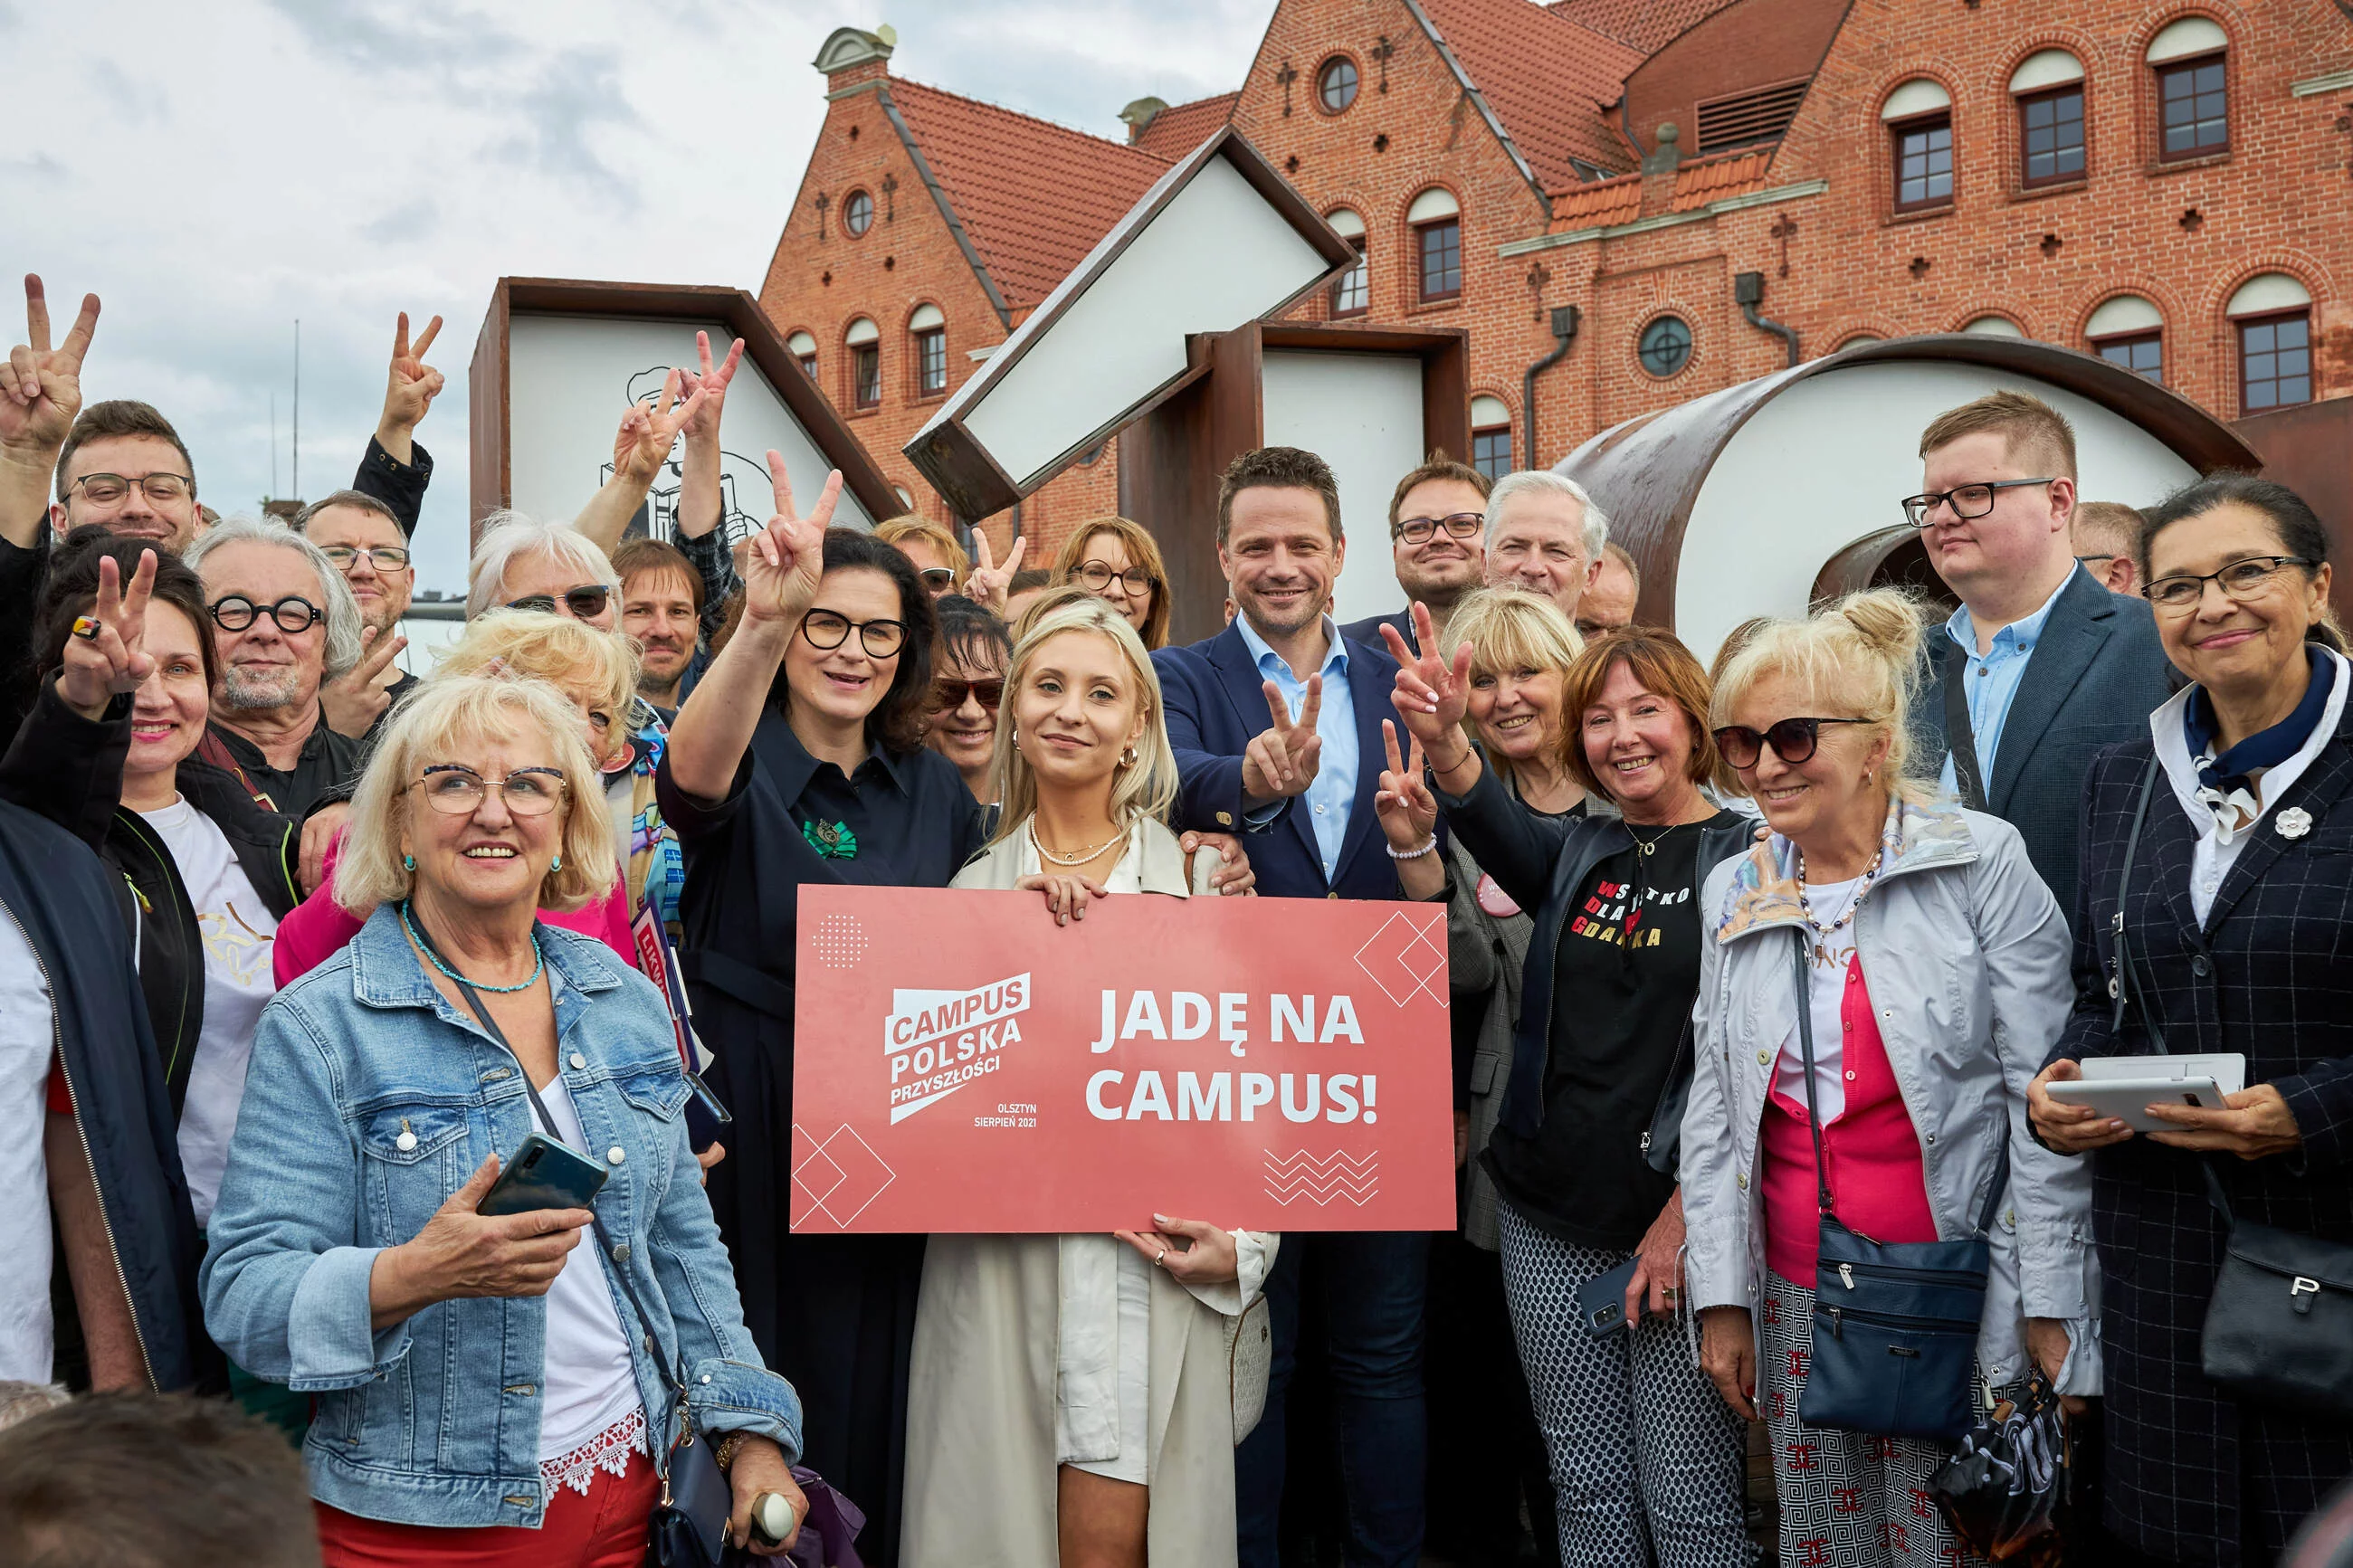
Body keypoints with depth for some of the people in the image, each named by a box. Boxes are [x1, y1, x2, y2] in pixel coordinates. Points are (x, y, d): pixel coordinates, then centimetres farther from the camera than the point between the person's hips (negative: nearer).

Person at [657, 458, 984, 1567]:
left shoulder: (937, 791, 6)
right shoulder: (745, 764, -7)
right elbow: (692, 778, -33)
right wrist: (761, 625, -51)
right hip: (747, 1135, -3)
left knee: (868, 1407, 11)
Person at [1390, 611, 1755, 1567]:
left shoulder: (1747, 859, -2)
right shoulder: (1576, 853, 11)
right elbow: (1495, 827, -12)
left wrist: (1687, 1214, -11)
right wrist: (1443, 739, -33)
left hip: (1681, 1217, -4)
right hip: (1549, 1219, 4)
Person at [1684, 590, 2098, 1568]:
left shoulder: (1980, 864, -6)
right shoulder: (1733, 894, 7)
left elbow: (2044, 1097, -7)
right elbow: (1713, 1109, 10)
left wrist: (2048, 1305, -10)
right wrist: (1721, 1297, 5)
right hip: (1797, 1300, 4)